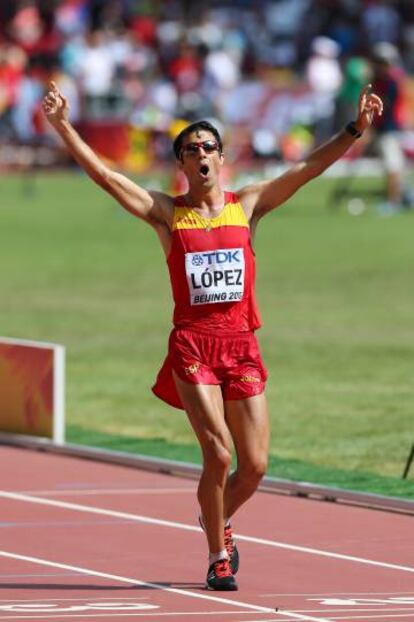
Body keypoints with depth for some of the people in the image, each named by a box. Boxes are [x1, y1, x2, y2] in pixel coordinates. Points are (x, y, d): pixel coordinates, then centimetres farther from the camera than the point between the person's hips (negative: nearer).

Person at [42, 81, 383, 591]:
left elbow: (309, 168, 4)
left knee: (254, 464, 2)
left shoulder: (247, 206, 8)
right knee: (218, 454, -15)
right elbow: (104, 175, -3)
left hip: (242, 345, 2)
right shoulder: (167, 213, 4)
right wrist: (63, 126, -13)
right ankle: (218, 557, 3)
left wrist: (356, 129, -4)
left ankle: (218, 519, 34)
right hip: (192, 345, -2)